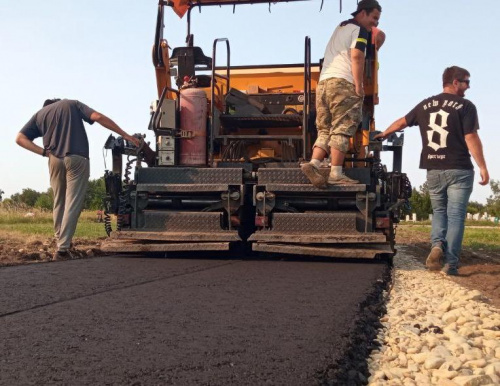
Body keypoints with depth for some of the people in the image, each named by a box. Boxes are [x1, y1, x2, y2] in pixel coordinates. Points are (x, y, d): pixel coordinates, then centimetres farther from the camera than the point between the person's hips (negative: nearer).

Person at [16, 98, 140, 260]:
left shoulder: (39, 114, 21)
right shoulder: (72, 104, 15)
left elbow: (20, 138, 7)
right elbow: (98, 117, -1)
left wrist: (43, 151, 3)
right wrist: (125, 135, -2)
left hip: (55, 159, 3)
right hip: (76, 158, -3)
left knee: (59, 203, 18)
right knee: (73, 204, -5)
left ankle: (61, 242, 18)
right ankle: (62, 248, -12)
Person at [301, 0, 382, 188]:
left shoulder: (340, 27, 28)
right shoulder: (360, 30, 2)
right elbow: (356, 56, -11)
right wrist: (359, 86, -11)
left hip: (323, 81, 8)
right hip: (343, 83, -8)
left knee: (325, 130, 6)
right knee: (341, 130, -9)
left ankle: (313, 164, -12)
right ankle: (336, 174, -12)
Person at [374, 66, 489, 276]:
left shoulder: (425, 105, 10)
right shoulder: (465, 106, -5)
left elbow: (402, 122, 23)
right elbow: (471, 138, -12)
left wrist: (383, 134, 40)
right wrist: (482, 167, -8)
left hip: (433, 169, 4)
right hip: (459, 169, -4)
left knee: (439, 211, 19)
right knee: (455, 215, 0)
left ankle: (437, 244, -7)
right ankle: (450, 263, -3)